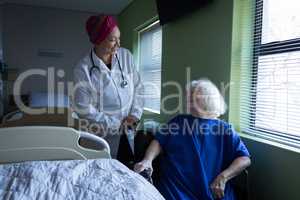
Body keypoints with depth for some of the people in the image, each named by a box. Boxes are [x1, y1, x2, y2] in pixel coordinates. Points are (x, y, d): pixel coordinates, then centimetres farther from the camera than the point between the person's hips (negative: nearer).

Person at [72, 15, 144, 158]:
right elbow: (84, 110, -14)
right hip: (104, 135, -3)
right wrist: (116, 124, -13)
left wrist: (135, 114, -8)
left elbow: (138, 88, 3)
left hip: (129, 129, 4)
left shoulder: (126, 56, -4)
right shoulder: (83, 69, -15)